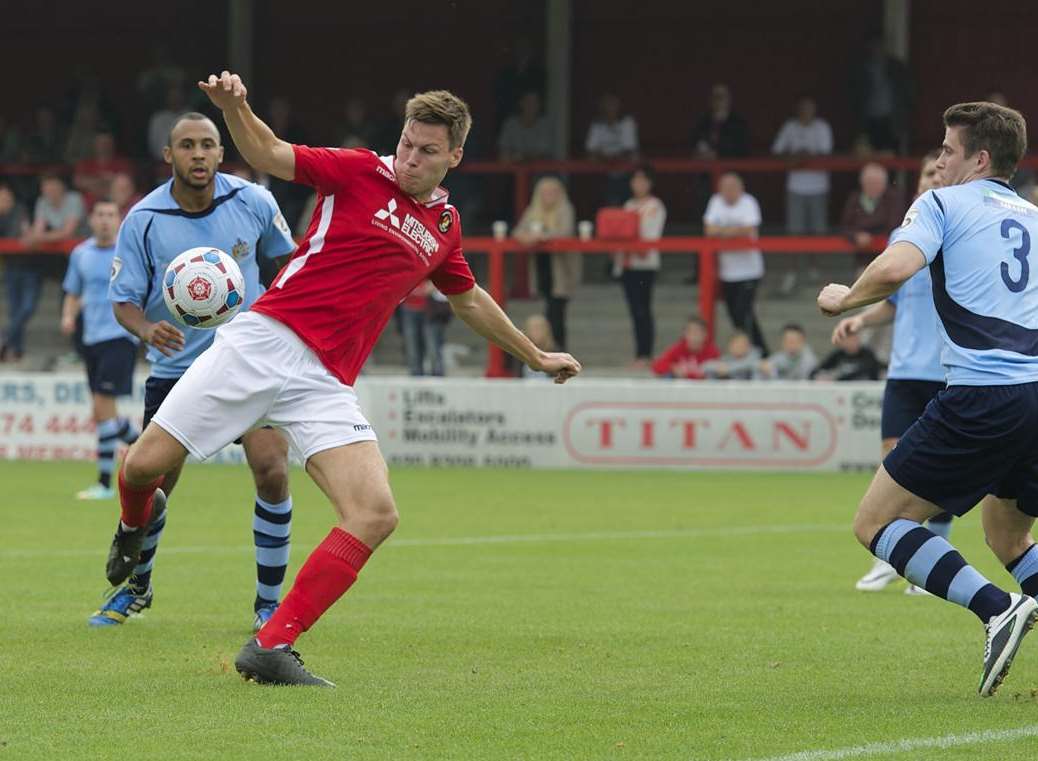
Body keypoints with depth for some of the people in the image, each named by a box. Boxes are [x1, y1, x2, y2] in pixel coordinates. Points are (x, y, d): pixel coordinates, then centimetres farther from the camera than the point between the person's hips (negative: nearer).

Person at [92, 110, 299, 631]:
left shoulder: (253, 203, -5)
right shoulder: (143, 220, -9)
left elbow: (285, 261, 13)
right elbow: (123, 299, -5)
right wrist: (145, 328, -26)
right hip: (174, 368, 0)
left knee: (272, 470, -16)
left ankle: (268, 602, 0)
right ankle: (135, 587, 28)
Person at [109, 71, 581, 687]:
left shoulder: (444, 227, 17)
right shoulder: (359, 172, 2)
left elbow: (471, 300, 36)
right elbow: (269, 155, -10)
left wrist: (537, 357, 43)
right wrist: (235, 108, -30)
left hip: (325, 382, 4)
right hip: (265, 340, -4)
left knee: (377, 515, -17)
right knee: (146, 464, -7)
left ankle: (272, 647, -15)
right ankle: (136, 523, 33)